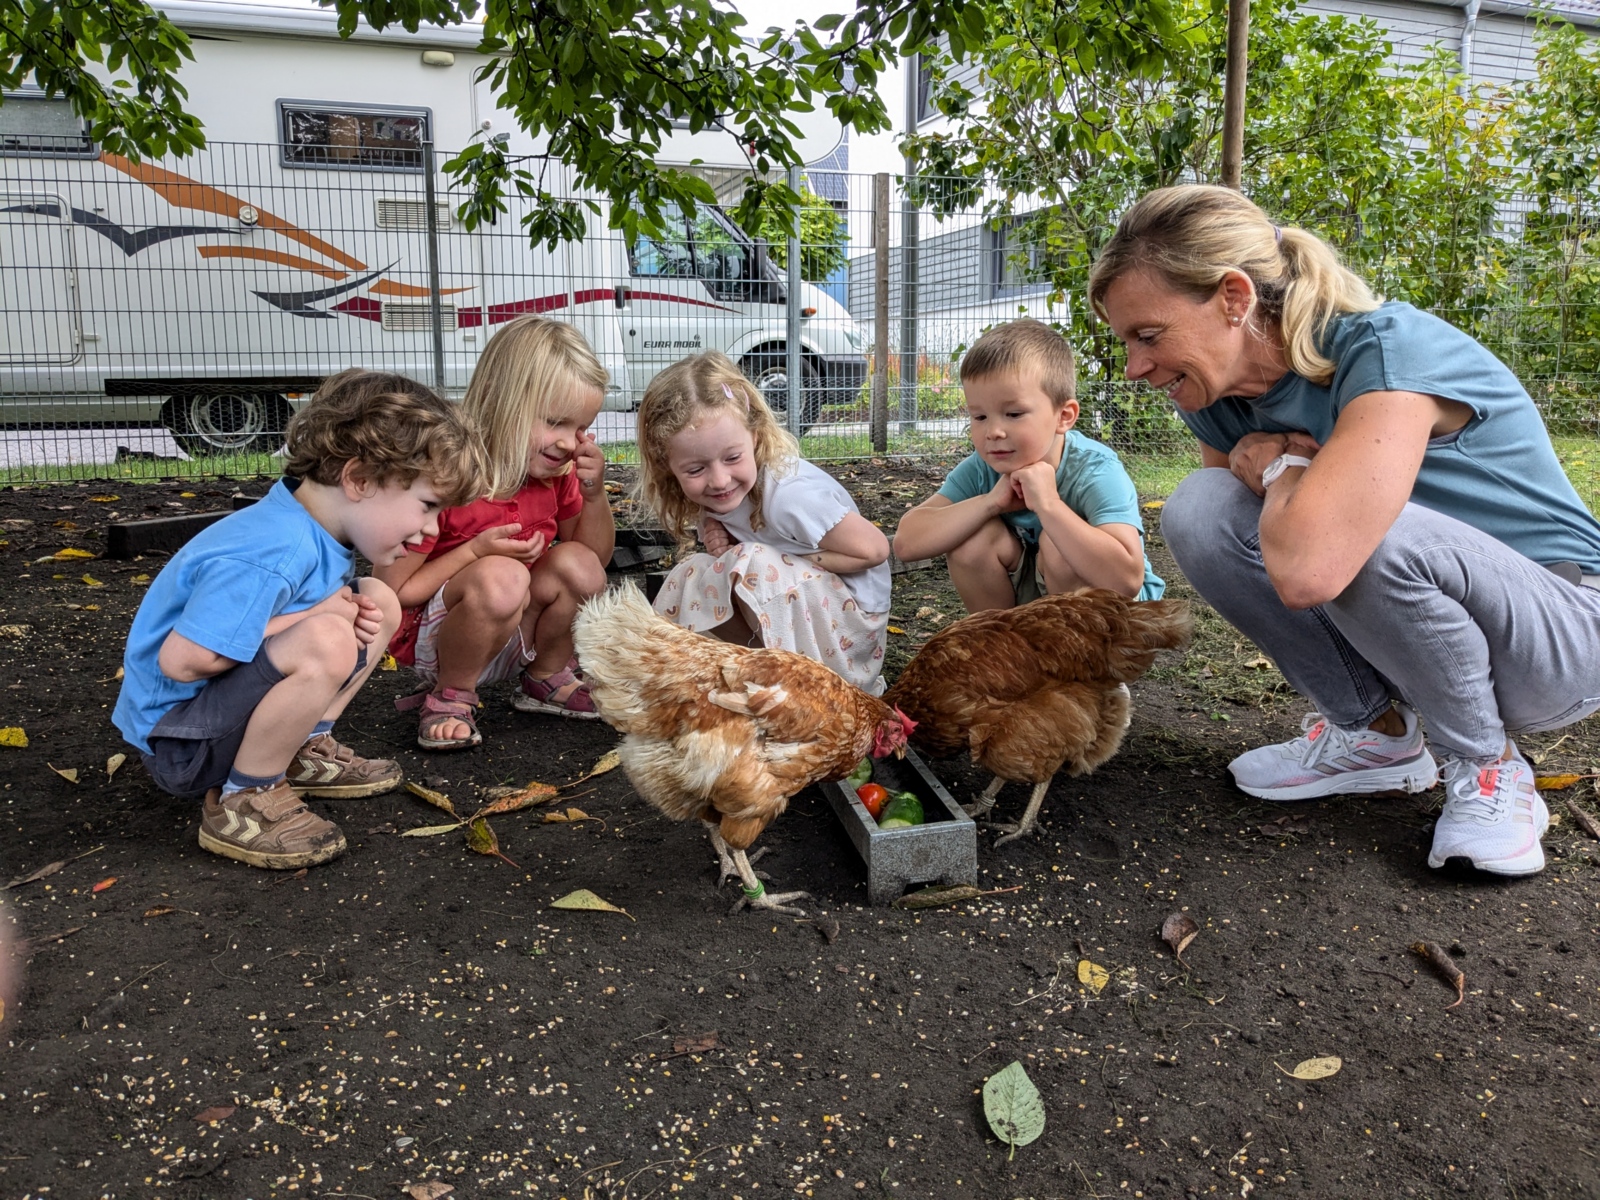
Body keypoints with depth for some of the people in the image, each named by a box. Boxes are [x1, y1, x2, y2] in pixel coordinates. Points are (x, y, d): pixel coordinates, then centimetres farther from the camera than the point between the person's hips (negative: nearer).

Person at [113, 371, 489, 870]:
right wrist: (313, 617, -24)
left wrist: (351, 610, -10)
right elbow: (181, 660, -32)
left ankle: (301, 752, 11)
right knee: (324, 642, -35)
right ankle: (241, 801, -15)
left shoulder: (318, 530, -2)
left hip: (229, 697, 9)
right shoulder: (271, 554, -31)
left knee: (379, 602, 6)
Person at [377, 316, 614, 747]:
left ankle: (546, 678, 5)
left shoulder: (556, 473, -3)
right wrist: (474, 553, -27)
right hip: (428, 641, -6)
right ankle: (450, 695, -10)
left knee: (578, 564, -20)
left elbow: (598, 556, 9)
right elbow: (389, 594, -18)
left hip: (513, 637, 6)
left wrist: (594, 492, -9)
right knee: (501, 576, -35)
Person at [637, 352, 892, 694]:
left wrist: (785, 561, -19)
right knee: (691, 574, -6)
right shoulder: (710, 496, -8)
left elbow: (874, 549, -23)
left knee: (753, 565, -30)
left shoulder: (786, 494, -29)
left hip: (849, 616, -7)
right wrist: (727, 550, -15)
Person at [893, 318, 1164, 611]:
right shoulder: (979, 469, -14)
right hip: (1027, 605, 5)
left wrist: (1047, 503, -41)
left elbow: (1127, 579, -42)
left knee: (1058, 544, -31)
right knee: (971, 539, -19)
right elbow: (906, 543, -24)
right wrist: (991, 502, -32)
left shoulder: (1095, 470, -28)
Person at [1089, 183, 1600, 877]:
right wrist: (1252, 458, -17)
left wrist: (1285, 466, -23)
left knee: (1367, 539, -37)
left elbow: (1306, 569, -45)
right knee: (1198, 509, -15)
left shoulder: (1390, 350, -29)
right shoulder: (1219, 392, -6)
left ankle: (1491, 768, -7)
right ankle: (1374, 734, 2)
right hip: (1407, 614, 6)